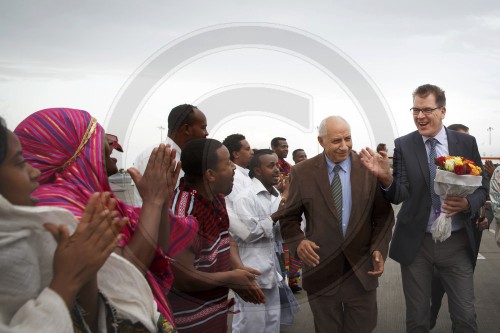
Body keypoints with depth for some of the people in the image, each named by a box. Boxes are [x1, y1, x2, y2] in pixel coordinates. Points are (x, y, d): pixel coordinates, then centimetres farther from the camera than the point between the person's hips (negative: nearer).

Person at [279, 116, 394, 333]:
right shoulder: (302, 172, -3)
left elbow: (384, 215, 4)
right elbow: (289, 218, 2)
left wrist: (379, 248, -11)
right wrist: (298, 241, -17)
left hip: (361, 271, 1)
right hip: (321, 271, 0)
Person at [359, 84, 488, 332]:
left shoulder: (466, 142, -1)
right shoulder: (403, 145, -5)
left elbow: (482, 188, 4)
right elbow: (400, 195, -11)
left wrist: (467, 203, -17)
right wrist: (385, 178, -32)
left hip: (457, 242, 1)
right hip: (415, 243, 0)